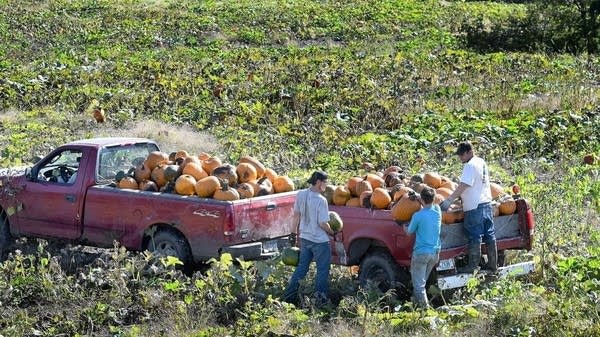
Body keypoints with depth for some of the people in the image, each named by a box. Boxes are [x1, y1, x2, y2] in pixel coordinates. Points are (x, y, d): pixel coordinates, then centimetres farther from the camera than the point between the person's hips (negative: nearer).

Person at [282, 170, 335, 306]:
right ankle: (321, 299, 9)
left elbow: (296, 214, 8)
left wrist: (296, 231, 21)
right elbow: (323, 223, -19)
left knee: (302, 267, 17)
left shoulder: (301, 195, -2)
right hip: (320, 241, -7)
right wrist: (332, 232, -1)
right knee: (322, 270, 6)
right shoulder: (321, 200, -22)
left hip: (304, 238, 7)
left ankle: (289, 295, 17)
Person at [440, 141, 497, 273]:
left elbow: (463, 186, -22)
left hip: (475, 207, -9)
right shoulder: (482, 162, 13)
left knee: (475, 237, -3)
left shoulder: (470, 165, -15)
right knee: (490, 235, 11)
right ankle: (493, 264, 16)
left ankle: (473, 266, 1)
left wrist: (449, 200, -21)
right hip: (486, 202, 9)